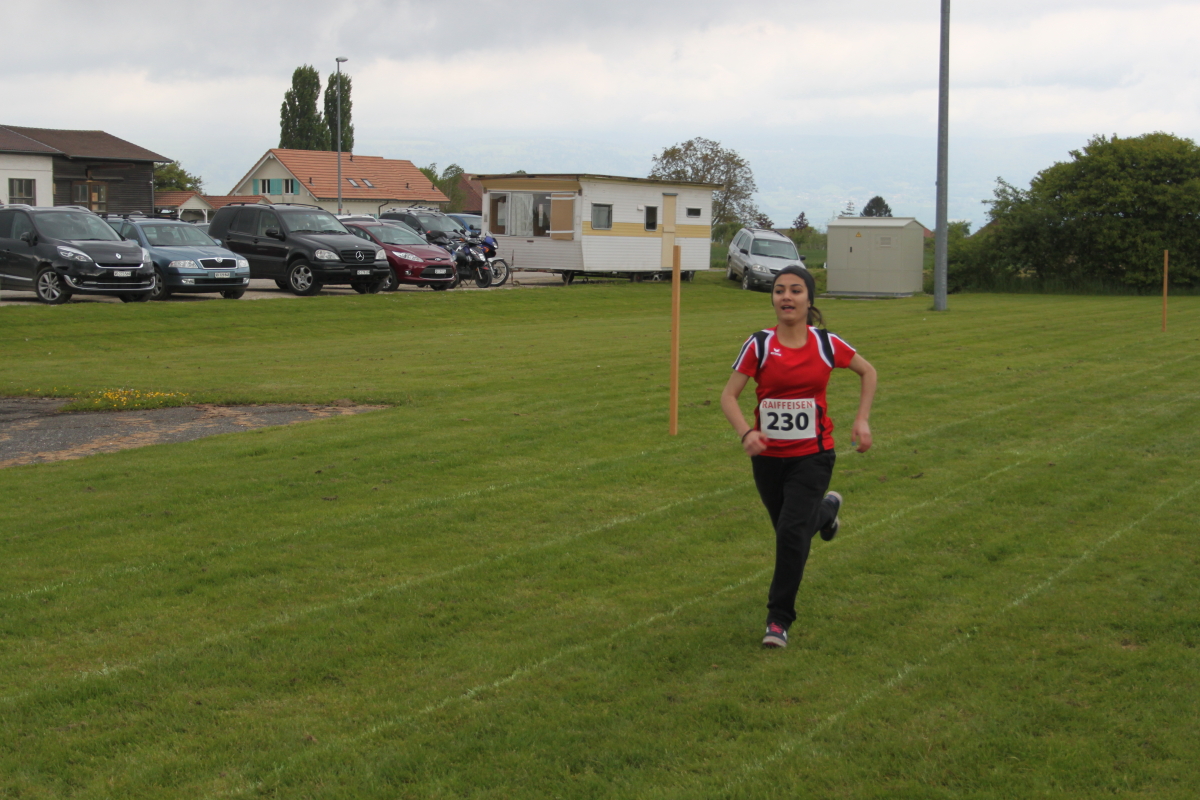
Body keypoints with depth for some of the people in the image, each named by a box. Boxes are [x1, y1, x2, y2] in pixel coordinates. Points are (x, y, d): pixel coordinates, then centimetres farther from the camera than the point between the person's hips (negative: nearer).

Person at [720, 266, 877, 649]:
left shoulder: (826, 344, -5)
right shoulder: (759, 345, -7)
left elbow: (868, 372, 12)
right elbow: (729, 395, -9)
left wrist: (862, 419, 2)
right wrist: (746, 432, -27)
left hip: (812, 455, -2)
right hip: (768, 456, 2)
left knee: (791, 531, -16)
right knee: (787, 528, 18)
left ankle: (779, 619, -1)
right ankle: (826, 509, 55)